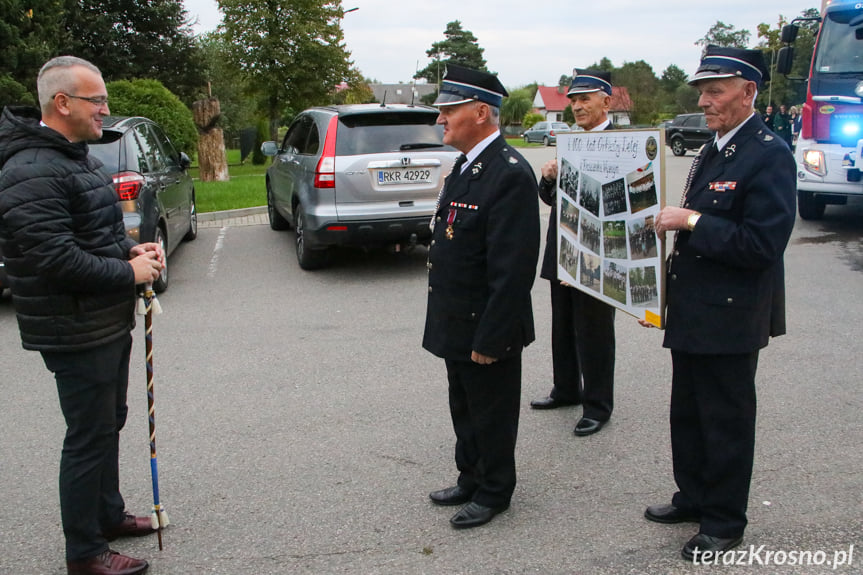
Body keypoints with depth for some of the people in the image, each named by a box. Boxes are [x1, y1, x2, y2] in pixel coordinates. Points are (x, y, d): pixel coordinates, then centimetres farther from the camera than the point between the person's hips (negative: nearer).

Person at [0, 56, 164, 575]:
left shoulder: (76, 157, 13)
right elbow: (55, 258, -28)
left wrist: (130, 249, 4)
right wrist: (128, 272, -18)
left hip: (109, 323, 10)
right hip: (77, 333, -10)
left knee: (109, 423, 22)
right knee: (89, 437, 0)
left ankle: (108, 515, 39)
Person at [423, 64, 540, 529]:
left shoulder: (510, 174, -22)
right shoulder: (465, 167, 9)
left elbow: (512, 268, -25)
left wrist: (490, 338, -23)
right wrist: (446, 324, 18)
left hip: (487, 331, -9)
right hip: (457, 325, 9)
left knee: (492, 416, 10)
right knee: (464, 411, 22)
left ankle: (494, 493, 28)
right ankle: (470, 481, 40)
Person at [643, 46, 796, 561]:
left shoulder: (769, 155, -17)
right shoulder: (712, 151, 12)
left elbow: (762, 245, -24)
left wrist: (692, 222, -23)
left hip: (731, 317, -9)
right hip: (693, 313, 9)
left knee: (726, 422, 6)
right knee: (688, 415, 19)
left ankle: (724, 523, 22)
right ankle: (694, 499, 37)